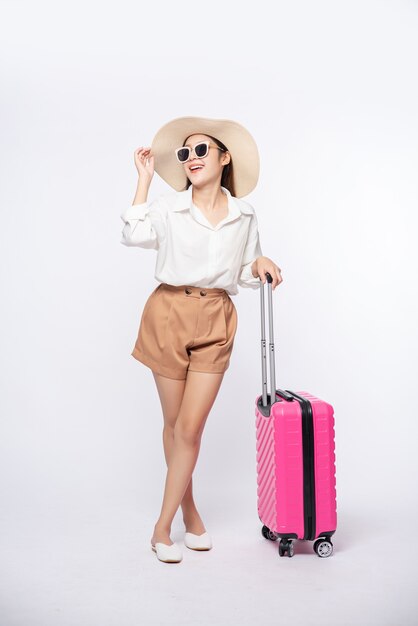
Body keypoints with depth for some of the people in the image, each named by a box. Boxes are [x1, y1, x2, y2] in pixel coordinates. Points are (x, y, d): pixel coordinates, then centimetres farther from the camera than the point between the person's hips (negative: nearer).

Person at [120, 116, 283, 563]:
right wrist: (145, 176, -7)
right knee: (174, 423, 9)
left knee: (190, 428, -4)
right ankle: (190, 512, 28)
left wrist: (260, 263, -6)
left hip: (216, 322, 1)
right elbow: (133, 235, -16)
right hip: (169, 313, 0)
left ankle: (162, 529, 10)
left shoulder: (244, 215, 8)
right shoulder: (169, 207, 2)